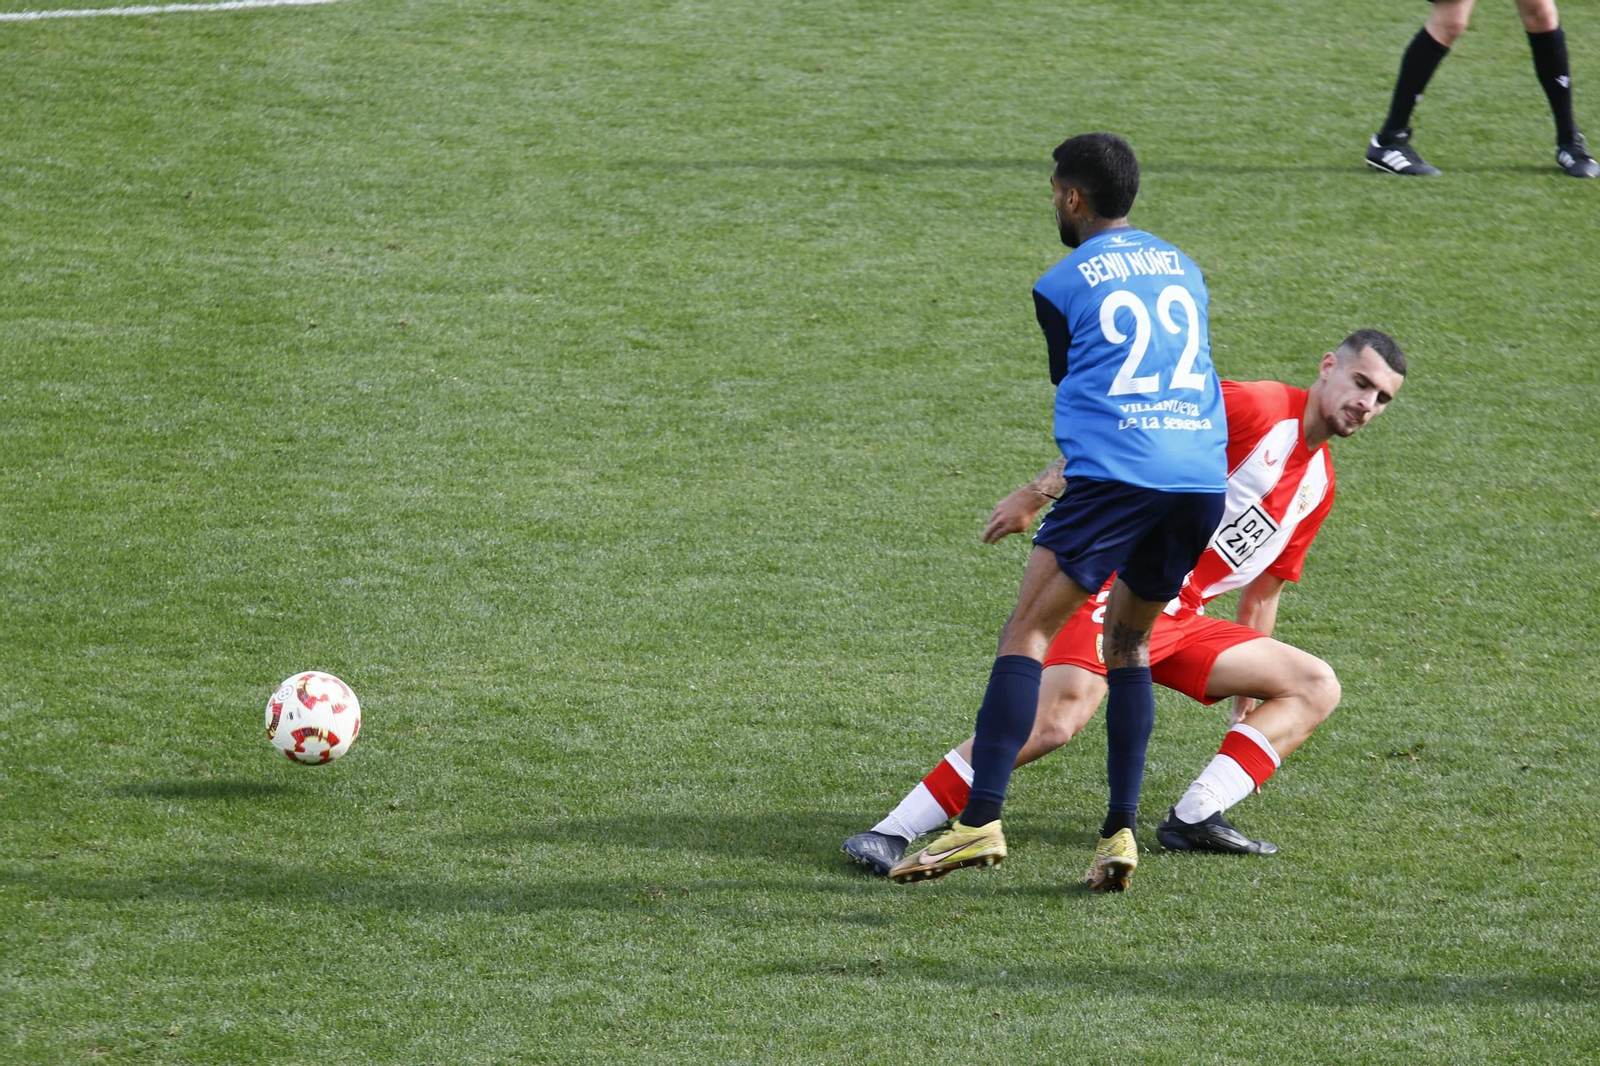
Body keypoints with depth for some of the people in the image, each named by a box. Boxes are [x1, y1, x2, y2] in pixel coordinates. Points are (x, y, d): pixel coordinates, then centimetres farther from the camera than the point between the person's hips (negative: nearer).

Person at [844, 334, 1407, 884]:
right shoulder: (1258, 406, -8)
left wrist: (1246, 687, 27)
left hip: (1185, 618, 9)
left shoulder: (1318, 484, 18)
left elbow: (1264, 587, 27)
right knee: (1055, 719, -28)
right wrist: (1038, 491, -16)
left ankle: (1195, 819, -7)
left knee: (1316, 687, 3)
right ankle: (890, 834, -22)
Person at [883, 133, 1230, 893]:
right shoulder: (1182, 268, 22)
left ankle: (980, 821, -17)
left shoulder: (1060, 287, 8)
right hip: (1204, 479, 5)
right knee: (1128, 640, 20)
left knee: (1028, 630, -4)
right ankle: (1120, 831, 9)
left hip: (1113, 475, -5)